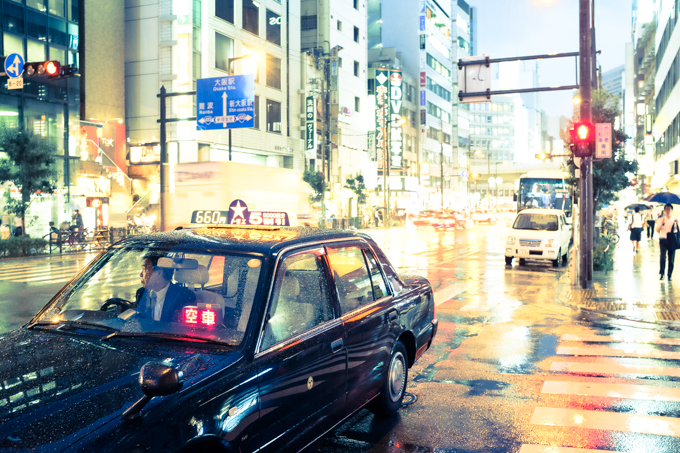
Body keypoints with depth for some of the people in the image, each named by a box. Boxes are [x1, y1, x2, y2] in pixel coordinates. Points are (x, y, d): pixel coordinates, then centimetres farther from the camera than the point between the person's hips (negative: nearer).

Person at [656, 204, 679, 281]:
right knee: (663, 256, -15)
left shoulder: (674, 220, 9)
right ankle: (661, 274, -6)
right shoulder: (661, 219, 7)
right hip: (663, 240, -1)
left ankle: (669, 275, 10)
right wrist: (661, 224, -15)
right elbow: (657, 230, 2)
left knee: (671, 259, 1)